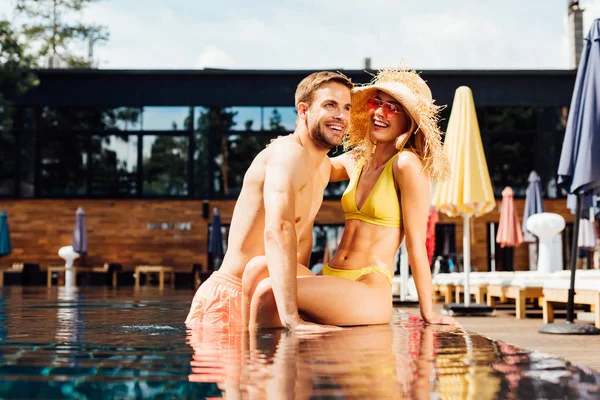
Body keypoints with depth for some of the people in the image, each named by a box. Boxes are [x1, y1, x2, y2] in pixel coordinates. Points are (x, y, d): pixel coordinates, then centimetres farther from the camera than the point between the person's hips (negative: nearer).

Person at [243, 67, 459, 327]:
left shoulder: (407, 164, -6)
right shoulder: (357, 160, 15)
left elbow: (416, 243, -7)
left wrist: (429, 314, -5)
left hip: (371, 293, -7)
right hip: (331, 280, 7)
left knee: (268, 292, -27)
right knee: (259, 267, -20)